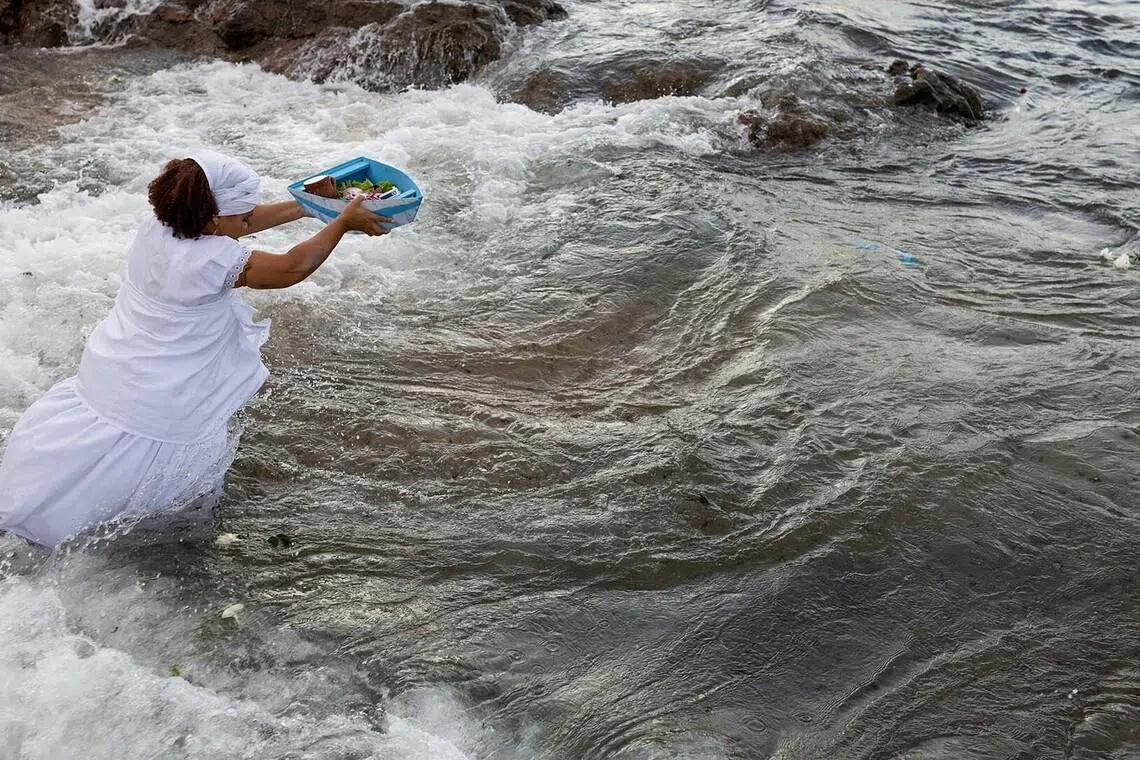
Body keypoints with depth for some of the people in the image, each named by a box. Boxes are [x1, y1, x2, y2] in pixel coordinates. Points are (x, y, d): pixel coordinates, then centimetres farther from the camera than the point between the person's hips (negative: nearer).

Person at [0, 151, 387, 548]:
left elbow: (241, 221, 11)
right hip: (155, 408, -8)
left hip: (102, 376, 8)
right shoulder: (217, 261, -26)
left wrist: (305, 206, 18)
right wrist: (344, 221, -3)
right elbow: (294, 267, -15)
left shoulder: (157, 229, -4)